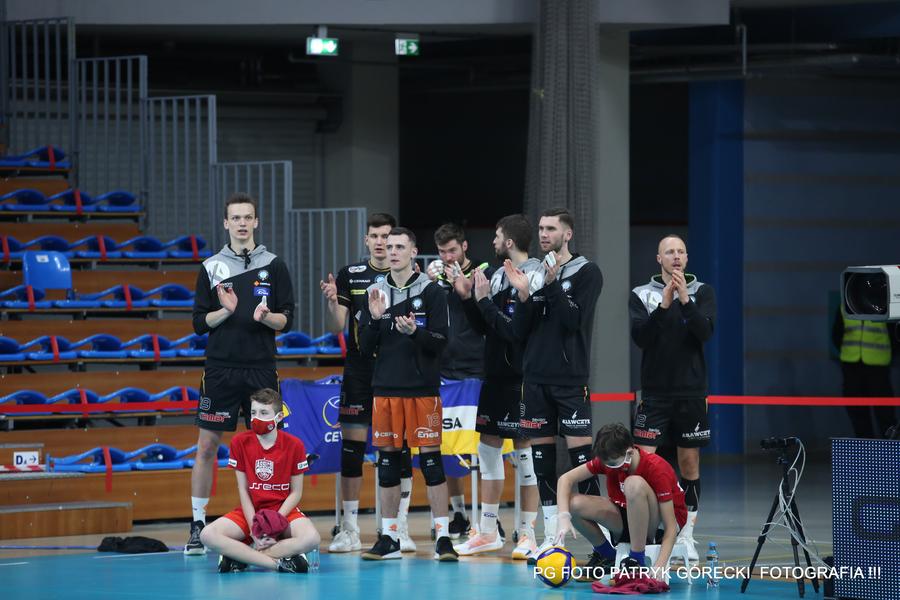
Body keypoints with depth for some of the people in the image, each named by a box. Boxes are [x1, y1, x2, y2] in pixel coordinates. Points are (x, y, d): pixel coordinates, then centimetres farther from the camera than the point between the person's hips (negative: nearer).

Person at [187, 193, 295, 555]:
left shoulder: (274, 267, 5)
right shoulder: (211, 268, 5)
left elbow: (287, 320, 3)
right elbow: (199, 322, 5)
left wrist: (266, 316, -17)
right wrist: (225, 311, -14)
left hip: (261, 369, 0)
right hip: (221, 370, 0)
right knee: (207, 447, 0)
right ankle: (198, 525, 7)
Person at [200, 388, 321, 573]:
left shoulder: (294, 445, -6)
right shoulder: (240, 442, -3)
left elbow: (295, 493, -2)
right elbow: (243, 490, -3)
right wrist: (254, 531, -14)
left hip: (283, 511, -1)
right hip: (250, 511, 1)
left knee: (311, 538, -35)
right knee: (207, 535, -27)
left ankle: (240, 556, -25)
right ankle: (278, 562, -30)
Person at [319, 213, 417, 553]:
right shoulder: (350, 276, 5)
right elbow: (337, 327, 1)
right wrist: (331, 302, -18)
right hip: (359, 372, 1)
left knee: (400, 448, 1)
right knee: (351, 448, 0)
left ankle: (400, 529, 8)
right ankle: (350, 530, 5)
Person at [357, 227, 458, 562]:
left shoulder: (431, 292, -1)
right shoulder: (377, 293, 10)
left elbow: (440, 342, -6)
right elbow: (365, 348, 8)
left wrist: (415, 332, -23)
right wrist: (374, 319, -8)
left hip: (422, 389, -4)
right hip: (386, 389, 4)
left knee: (431, 459, -6)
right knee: (387, 462, 6)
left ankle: (443, 537, -3)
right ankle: (389, 538, 12)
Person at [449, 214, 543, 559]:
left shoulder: (532, 277, -14)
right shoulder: (499, 275, 12)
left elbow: (515, 330, -22)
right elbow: (483, 328, 16)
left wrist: (484, 300, -16)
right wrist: (468, 297, 4)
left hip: (520, 379, -9)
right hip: (495, 375, 9)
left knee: (524, 451, -4)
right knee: (488, 449, 12)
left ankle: (527, 534, 2)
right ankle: (488, 533, 20)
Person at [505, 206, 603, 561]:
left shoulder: (586, 273, -2)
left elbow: (575, 319, -14)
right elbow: (520, 331, 8)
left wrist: (553, 284, -21)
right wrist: (523, 295, -7)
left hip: (570, 378, -5)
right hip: (536, 378, 5)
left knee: (580, 452, -10)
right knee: (542, 456, 6)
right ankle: (551, 536, 11)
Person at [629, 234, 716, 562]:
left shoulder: (702, 292, 3)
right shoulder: (641, 294, 3)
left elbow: (705, 332, -11)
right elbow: (640, 336, -10)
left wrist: (685, 301, -23)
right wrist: (663, 305, -21)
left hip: (691, 393, 1)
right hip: (655, 393, -1)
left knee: (690, 463, 5)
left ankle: (686, 535, 13)